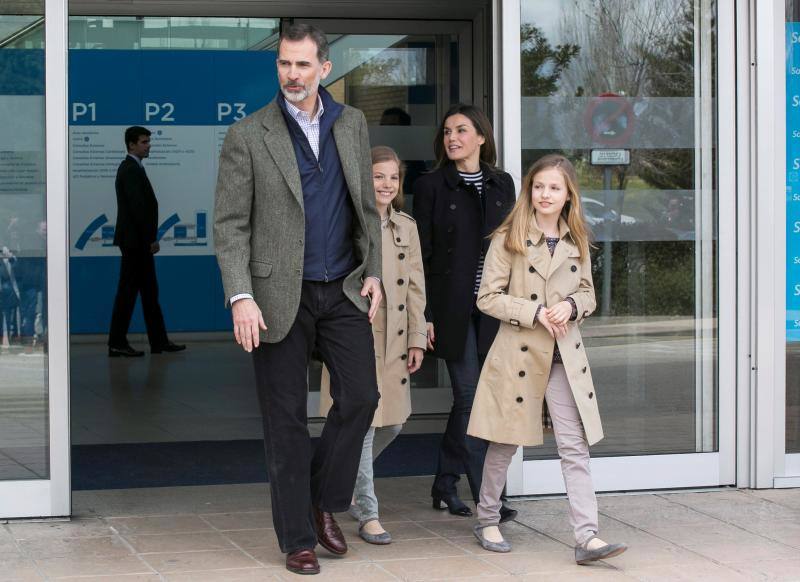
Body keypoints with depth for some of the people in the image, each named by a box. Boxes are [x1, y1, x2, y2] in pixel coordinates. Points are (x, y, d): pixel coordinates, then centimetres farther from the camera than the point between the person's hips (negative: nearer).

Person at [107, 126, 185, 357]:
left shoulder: (131, 168, 17)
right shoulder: (131, 169, -15)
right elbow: (138, 207, -21)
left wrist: (150, 238, 16)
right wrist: (151, 239, -18)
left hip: (138, 242, 10)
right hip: (135, 241, -10)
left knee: (149, 291, 12)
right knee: (128, 290, -6)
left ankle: (159, 341, 16)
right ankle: (117, 344, -2)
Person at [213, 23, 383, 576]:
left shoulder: (352, 124, 9)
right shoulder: (248, 136, -5)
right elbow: (229, 224, -7)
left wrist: (373, 271, 6)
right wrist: (240, 297, -16)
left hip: (343, 290, 3)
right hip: (281, 296, -3)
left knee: (361, 396, -5)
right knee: (287, 420, 2)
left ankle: (323, 501, 18)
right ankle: (298, 538, 12)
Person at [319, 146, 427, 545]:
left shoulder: (406, 227, 10)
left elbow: (416, 287, 11)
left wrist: (417, 339, 6)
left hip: (393, 341, 6)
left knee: (392, 424, 12)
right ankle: (368, 515, 3)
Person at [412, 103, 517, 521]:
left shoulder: (502, 184, 11)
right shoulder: (431, 186, 1)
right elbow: (421, 254, -2)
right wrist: (423, 315, -8)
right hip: (452, 309, -4)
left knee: (468, 399, 8)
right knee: (469, 397, -5)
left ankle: (445, 485, 21)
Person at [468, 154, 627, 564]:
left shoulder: (577, 242, 8)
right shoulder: (508, 239, -5)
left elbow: (588, 295, 15)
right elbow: (488, 298, -7)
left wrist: (570, 306, -9)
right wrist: (535, 311, -17)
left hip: (564, 355, 3)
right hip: (519, 352, -3)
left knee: (575, 447, -3)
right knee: (504, 444, 9)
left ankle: (587, 537, -5)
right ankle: (487, 521, 28)